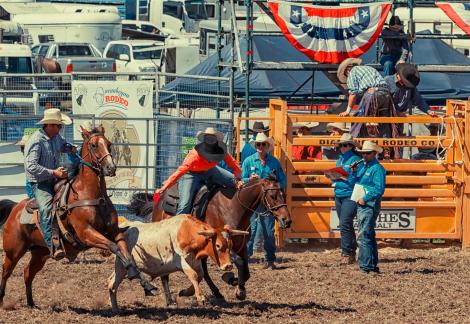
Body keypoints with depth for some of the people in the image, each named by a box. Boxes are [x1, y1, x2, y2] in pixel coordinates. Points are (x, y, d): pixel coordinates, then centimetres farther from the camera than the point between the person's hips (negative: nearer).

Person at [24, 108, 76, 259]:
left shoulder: (56, 136, 8)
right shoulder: (36, 141, -18)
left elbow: (62, 145, 34)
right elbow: (31, 166, -26)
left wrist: (70, 148, 8)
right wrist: (53, 173, -30)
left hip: (55, 180, 9)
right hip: (39, 183, -9)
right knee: (46, 209, -31)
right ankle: (53, 246, -45)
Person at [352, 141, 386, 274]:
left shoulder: (377, 168, -10)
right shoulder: (363, 167, 18)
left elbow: (379, 189, -18)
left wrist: (365, 198, -21)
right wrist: (353, 172, 5)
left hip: (370, 205, -10)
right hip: (361, 204, 10)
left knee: (363, 236, -13)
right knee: (369, 236, 15)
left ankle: (365, 266, -14)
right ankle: (373, 265, 23)